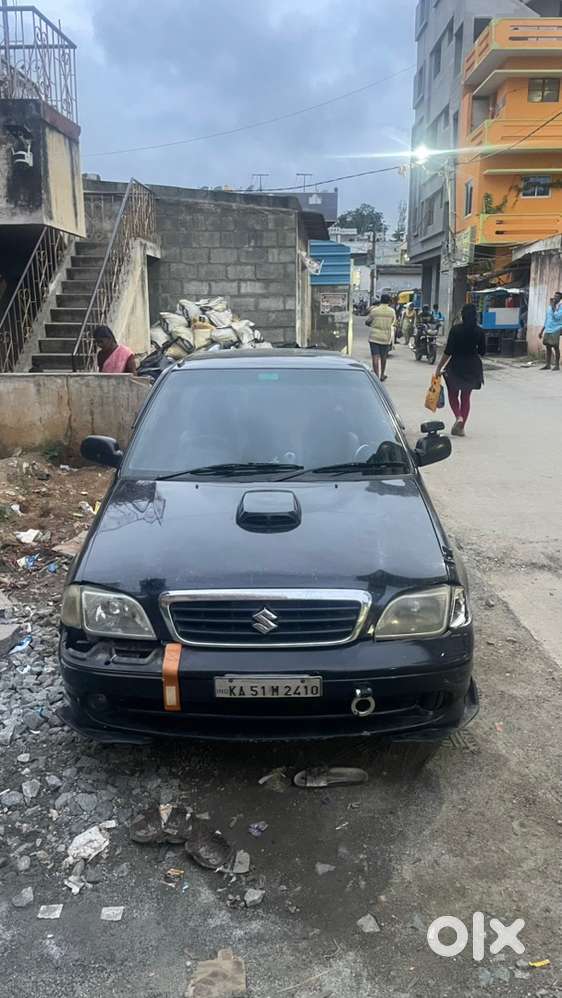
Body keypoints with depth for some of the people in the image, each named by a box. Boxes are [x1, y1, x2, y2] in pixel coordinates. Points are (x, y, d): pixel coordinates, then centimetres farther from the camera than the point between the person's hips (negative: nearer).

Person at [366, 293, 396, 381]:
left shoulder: (374, 310, -4)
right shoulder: (392, 311, -2)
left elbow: (368, 322, 4)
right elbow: (393, 322, 10)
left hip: (374, 337, -1)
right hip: (386, 337, 1)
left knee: (375, 357, -3)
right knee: (383, 357, 16)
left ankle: (377, 376, -12)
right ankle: (382, 375, 28)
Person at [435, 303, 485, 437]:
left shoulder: (456, 329, -12)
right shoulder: (479, 331, -1)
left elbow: (448, 351, -14)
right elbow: (482, 352, 5)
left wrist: (439, 367, -7)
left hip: (456, 365, -3)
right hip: (473, 367, 3)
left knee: (453, 395, 12)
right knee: (466, 397, 13)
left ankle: (458, 417, -13)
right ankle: (461, 427, 13)